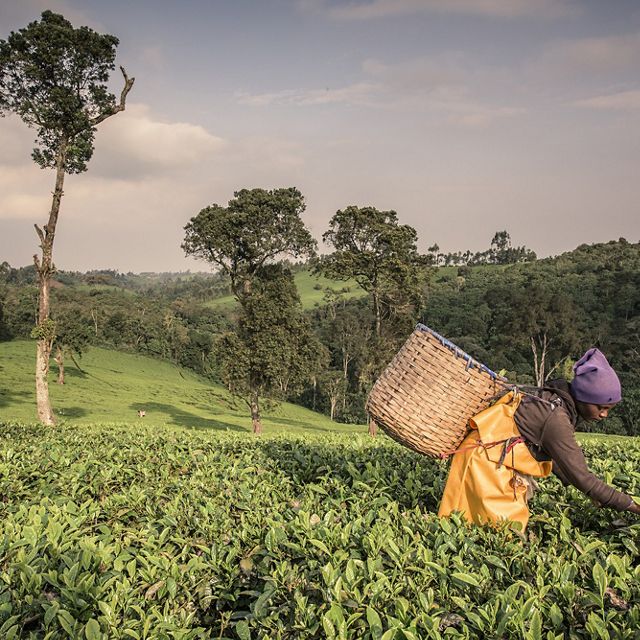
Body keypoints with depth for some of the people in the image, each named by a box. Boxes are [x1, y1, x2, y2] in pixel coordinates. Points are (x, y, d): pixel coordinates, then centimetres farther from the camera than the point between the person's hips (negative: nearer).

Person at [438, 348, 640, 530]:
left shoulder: (556, 398, 3)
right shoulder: (557, 419, -25)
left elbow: (554, 455, 14)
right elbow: (581, 477, -22)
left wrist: (591, 492, 14)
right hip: (486, 461, -10)